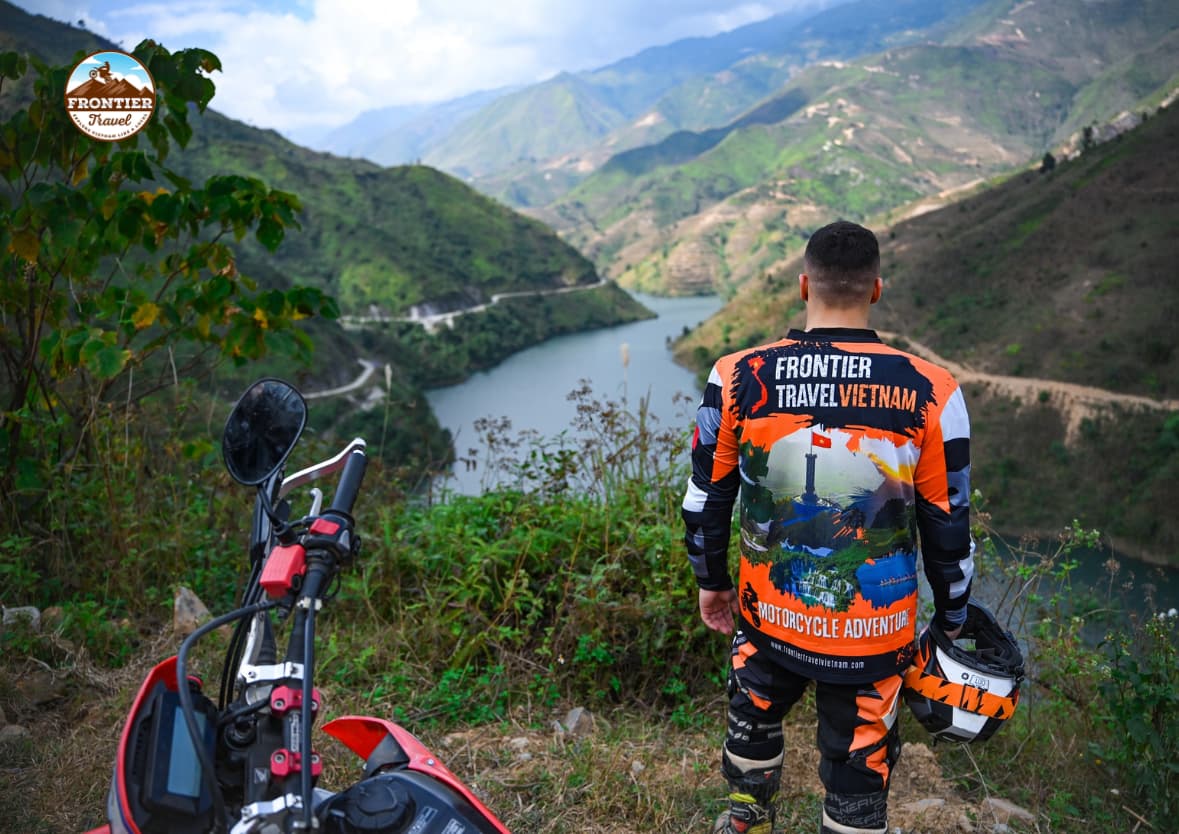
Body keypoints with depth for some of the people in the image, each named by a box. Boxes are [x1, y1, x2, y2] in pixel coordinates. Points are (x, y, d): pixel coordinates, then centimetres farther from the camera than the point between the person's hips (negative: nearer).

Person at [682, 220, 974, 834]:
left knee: (753, 724, 30)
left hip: (767, 618, 2)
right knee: (859, 780, 18)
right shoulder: (930, 394, -16)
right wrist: (951, 621, 11)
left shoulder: (738, 379, -13)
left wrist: (711, 582, 15)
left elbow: (705, 500, -2)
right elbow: (948, 529, -6)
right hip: (873, 635, -2)